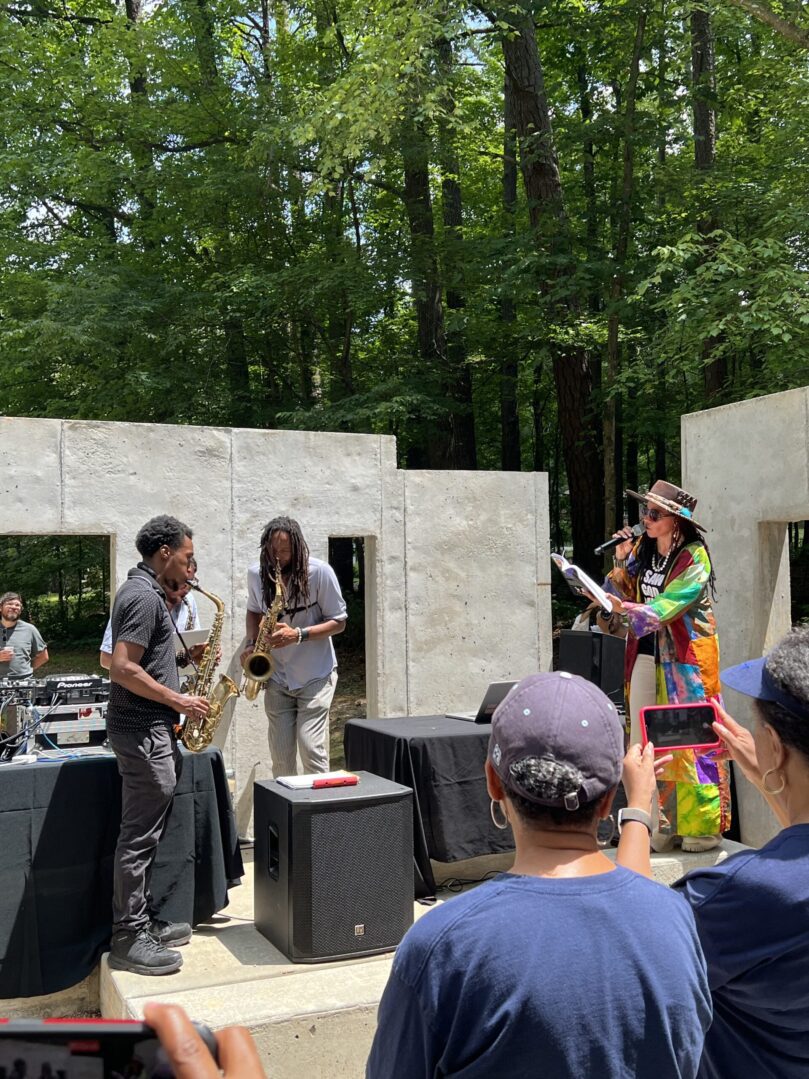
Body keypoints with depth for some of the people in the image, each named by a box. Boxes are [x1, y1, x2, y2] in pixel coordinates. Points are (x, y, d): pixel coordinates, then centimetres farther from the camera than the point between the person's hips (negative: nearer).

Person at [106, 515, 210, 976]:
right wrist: (178, 701, -17)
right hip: (143, 730, -11)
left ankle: (142, 921, 25)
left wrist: (185, 657, 13)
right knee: (141, 836, -4)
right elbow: (123, 669, -24)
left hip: (149, 728, 11)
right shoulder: (145, 597, -17)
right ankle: (128, 939, 3)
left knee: (145, 833, 16)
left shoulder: (143, 591, 15)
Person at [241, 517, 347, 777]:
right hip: (277, 677, 4)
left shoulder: (319, 572, -16)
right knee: (281, 758, 5)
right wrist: (251, 643, -3)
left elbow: (338, 622, -9)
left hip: (315, 675, -4)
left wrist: (299, 634, -23)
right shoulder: (256, 574, -3)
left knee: (312, 750, -11)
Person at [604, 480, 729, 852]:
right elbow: (625, 596, 6)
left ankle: (703, 826, 8)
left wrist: (626, 608, -32)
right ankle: (653, 825, 12)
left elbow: (667, 605, -21)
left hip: (684, 656, -6)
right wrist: (621, 562, -7)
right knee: (643, 741, 4)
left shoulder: (694, 558, -11)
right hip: (646, 653, 6)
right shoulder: (641, 549, 7)